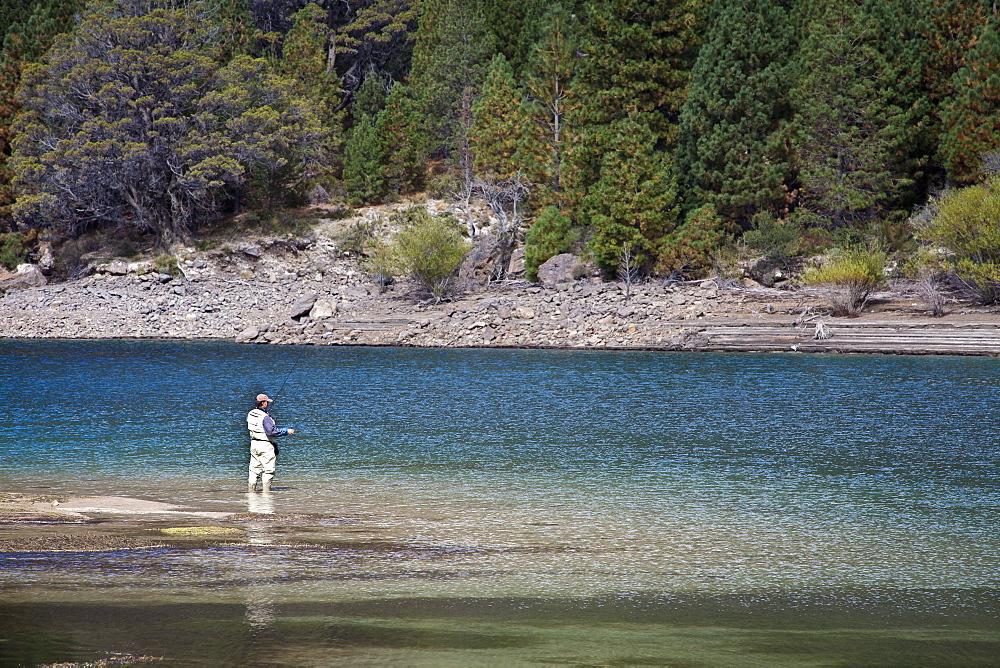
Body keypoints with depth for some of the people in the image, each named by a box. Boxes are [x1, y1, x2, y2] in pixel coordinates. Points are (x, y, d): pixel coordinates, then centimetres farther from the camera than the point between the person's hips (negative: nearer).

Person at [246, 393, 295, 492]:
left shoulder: (250, 414, 5)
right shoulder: (265, 417, -20)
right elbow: (272, 431, -23)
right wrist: (287, 432, -14)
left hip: (254, 443, 8)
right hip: (265, 445, -8)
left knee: (254, 468, 12)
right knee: (268, 469, 0)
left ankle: (251, 488, 11)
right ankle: (266, 490, -1)